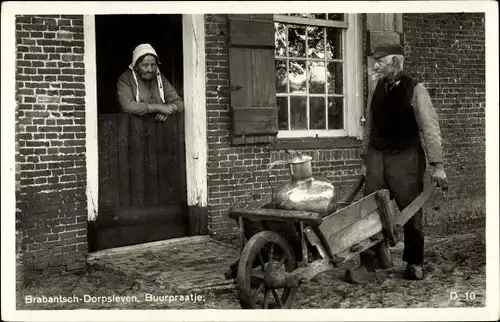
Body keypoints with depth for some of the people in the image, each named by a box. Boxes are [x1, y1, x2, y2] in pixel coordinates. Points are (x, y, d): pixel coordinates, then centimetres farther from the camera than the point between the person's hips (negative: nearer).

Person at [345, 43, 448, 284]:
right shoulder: (378, 90, 8)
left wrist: (436, 165, -15)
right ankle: (370, 264, 7)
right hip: (377, 156, 5)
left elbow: (430, 128, -11)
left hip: (406, 158, -4)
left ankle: (414, 264, 25)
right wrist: (365, 158, 14)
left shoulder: (415, 90, -8)